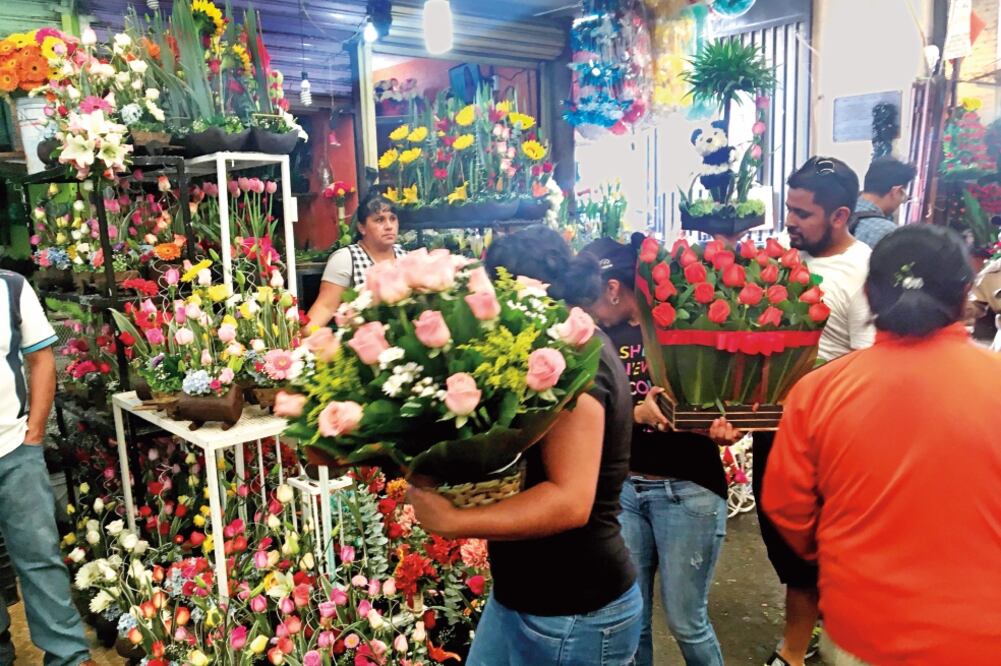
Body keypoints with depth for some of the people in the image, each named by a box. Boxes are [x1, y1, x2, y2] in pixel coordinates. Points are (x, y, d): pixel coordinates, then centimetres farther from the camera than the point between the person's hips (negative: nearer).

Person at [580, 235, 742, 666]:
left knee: (687, 622, 6)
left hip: (687, 488, -4)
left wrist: (725, 430, -24)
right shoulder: (603, 340, 7)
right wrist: (638, 412, -19)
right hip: (623, 487, 4)